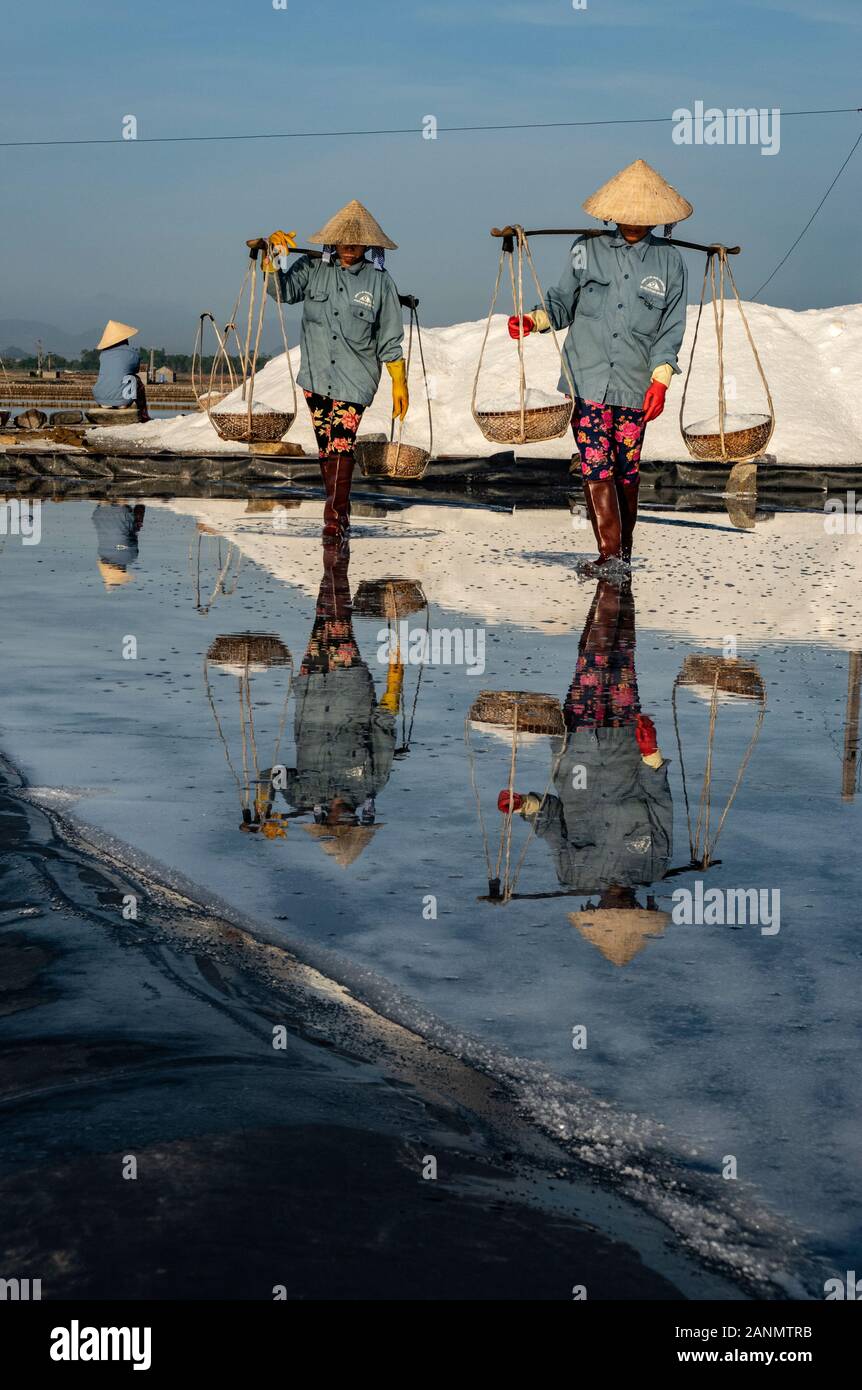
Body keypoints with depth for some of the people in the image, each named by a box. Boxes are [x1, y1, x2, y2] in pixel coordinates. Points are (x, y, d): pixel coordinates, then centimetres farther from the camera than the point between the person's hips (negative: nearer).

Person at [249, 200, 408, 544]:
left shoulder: (379, 280, -1)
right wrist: (274, 254, -24)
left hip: (355, 379, -3)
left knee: (341, 445, -16)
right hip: (316, 374, 3)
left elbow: (390, 338, 2)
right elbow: (283, 290, -10)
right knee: (325, 448, 8)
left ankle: (335, 518, -14)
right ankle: (339, 512, 19)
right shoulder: (314, 268, 3)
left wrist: (399, 382, 1)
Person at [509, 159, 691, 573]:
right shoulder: (586, 250, 6)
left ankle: (623, 549, 19)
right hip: (586, 379, 0)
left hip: (635, 386, 0)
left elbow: (670, 329, 5)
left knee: (626, 471, 5)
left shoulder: (668, 261, 5)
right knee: (595, 468, -8)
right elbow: (562, 304, 13)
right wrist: (533, 320, -7)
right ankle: (610, 554, -7)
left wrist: (660, 380, -5)